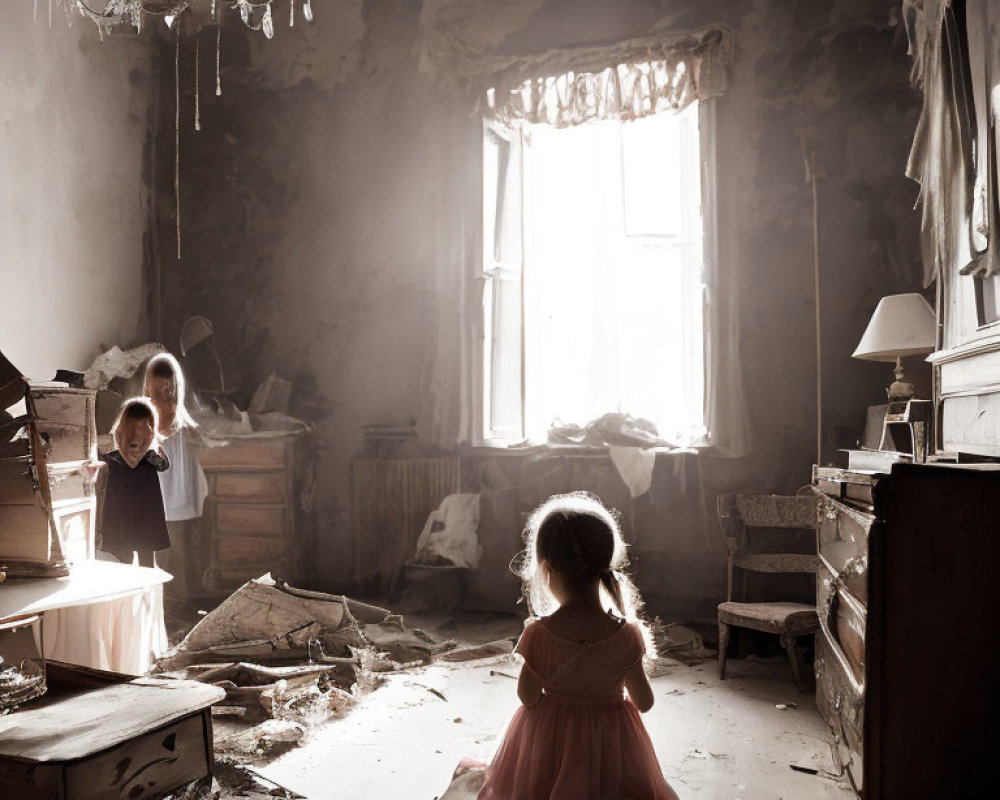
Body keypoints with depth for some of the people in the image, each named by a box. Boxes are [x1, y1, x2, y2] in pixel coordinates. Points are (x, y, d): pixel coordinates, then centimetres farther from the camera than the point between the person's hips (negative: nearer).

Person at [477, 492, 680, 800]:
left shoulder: (539, 633, -25)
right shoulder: (626, 635, -23)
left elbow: (528, 696, -11)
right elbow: (644, 702, -10)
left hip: (548, 738, 0)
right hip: (612, 737, 0)